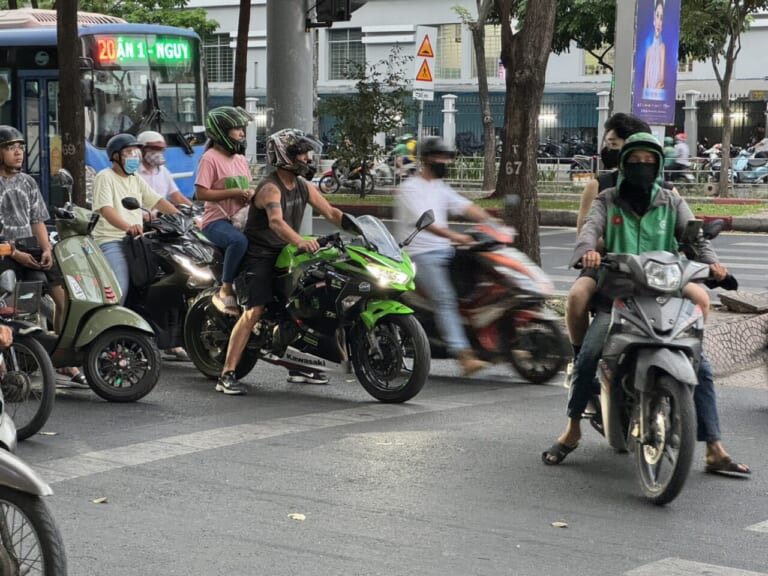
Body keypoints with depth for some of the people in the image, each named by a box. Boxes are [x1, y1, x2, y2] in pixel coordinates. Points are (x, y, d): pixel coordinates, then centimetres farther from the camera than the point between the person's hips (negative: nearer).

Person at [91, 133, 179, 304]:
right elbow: (106, 209, -19)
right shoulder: (105, 177, -4)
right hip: (111, 241, -8)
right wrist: (127, 227, -38)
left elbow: (157, 201, 14)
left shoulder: (136, 179, 20)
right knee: (120, 289, -25)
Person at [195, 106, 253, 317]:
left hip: (241, 220, 8)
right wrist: (234, 192, -18)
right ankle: (225, 291, -24)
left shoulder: (240, 159, 18)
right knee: (239, 241, -37)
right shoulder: (210, 158, -7)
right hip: (216, 221, -8)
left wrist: (250, 194, 1)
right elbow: (201, 193, -15)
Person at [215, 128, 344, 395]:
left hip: (286, 253, 9)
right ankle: (227, 375, -20)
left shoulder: (303, 186, 7)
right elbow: (276, 222, -37)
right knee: (254, 311, -19)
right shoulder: (271, 188, -20)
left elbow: (330, 212, 8)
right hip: (260, 255, -9)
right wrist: (300, 241, -54)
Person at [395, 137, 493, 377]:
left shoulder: (440, 187, 18)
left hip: (444, 251, 8)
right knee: (445, 299, -23)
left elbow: (466, 207, 10)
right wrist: (454, 236, -33)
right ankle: (463, 356, -32)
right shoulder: (411, 188, -7)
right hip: (421, 255, -8)